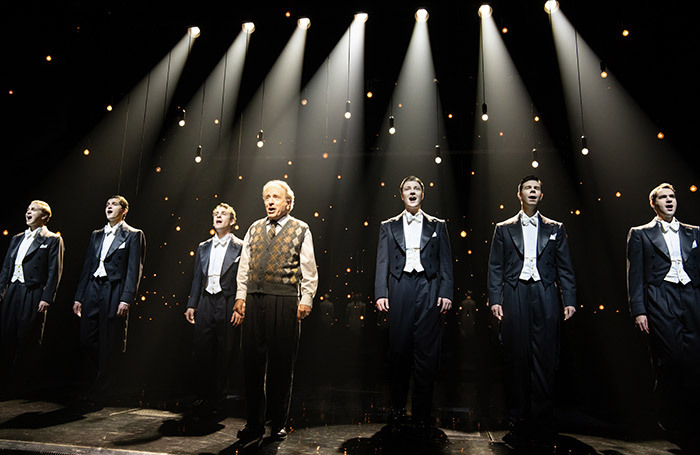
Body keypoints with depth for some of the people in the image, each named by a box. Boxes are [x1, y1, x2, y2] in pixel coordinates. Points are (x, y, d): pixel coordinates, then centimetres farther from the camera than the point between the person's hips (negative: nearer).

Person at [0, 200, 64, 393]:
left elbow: (54, 272, -7)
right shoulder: (17, 238, 18)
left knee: (27, 339, -2)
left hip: (33, 294, -6)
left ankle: (22, 382, 11)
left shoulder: (52, 239, -1)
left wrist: (47, 298, -14)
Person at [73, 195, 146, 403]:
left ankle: (99, 393, 13)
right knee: (87, 341, 7)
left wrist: (126, 299, -15)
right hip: (93, 291, 6)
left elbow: (134, 270, -7)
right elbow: (87, 267, 17)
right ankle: (95, 385, 26)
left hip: (114, 293, -6)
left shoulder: (134, 235, -1)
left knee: (109, 346, 0)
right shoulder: (96, 235, 18)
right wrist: (79, 297, 12)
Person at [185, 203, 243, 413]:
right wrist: (191, 305, 11)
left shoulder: (240, 247, -1)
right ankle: (203, 394, 18)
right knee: (202, 349, 5)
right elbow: (197, 278, 17)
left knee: (224, 351, 4)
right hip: (205, 302, 4)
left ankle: (219, 395, 18)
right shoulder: (203, 247, 15)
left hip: (227, 303, -4)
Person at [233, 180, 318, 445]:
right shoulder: (254, 229, 16)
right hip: (254, 300, 4)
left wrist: (306, 300, -7)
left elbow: (309, 270, 1)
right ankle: (254, 424, 18)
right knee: (252, 361, 5)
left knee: (281, 363, 4)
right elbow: (244, 265, 16)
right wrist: (241, 297, 9)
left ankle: (279, 423, 19)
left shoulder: (300, 230, 4)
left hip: (284, 301, -3)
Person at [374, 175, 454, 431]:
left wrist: (446, 292, -3)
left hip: (428, 289, 0)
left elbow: (445, 263, 8)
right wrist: (381, 293, -3)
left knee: (426, 351, 0)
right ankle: (397, 411, 19)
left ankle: (422, 414, 13)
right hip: (400, 289, 0)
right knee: (399, 351, 4)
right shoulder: (389, 227, 13)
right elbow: (382, 263, 7)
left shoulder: (437, 226, 13)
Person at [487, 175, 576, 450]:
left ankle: (541, 424, 9)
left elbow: (565, 268, 10)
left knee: (544, 359, -1)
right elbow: (495, 267, 7)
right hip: (515, 295, 0)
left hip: (545, 296, 1)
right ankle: (517, 421, 11)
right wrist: (494, 300, -3)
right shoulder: (504, 229, 12)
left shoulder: (555, 229, 14)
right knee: (516, 358, 1)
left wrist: (569, 300, 1)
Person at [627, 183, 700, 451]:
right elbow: (635, 276, 3)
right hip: (660, 302, -3)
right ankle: (673, 424, 13)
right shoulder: (640, 234, 9)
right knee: (671, 362, -6)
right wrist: (638, 310, -5)